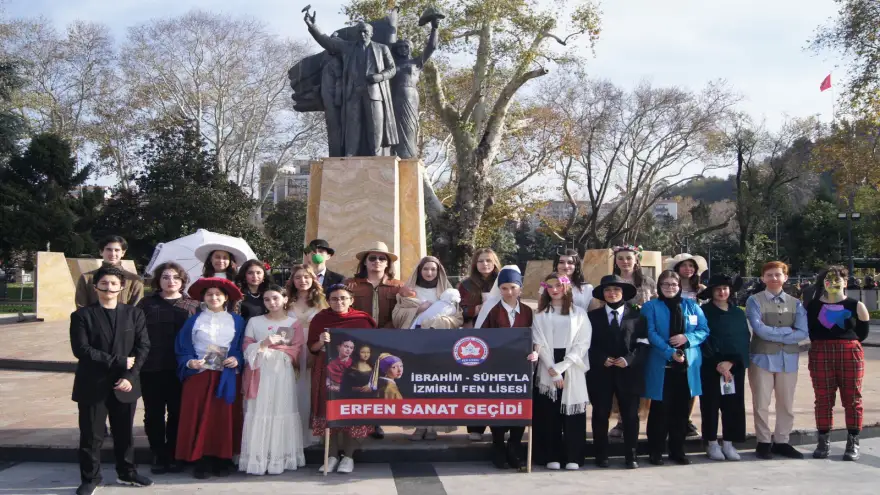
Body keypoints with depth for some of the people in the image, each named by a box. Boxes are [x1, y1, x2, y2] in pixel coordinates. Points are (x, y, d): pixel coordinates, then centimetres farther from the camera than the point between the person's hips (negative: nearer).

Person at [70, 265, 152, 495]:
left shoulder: (134, 314, 7)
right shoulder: (82, 315, 0)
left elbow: (143, 347, 1)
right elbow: (81, 349, -11)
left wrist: (130, 376, -12)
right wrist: (118, 361, -15)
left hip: (125, 384, 2)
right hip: (92, 385, -2)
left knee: (124, 433, 12)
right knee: (91, 435, 4)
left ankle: (127, 473, 27)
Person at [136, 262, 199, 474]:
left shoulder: (193, 305, 5)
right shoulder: (147, 303, 6)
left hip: (181, 368, 0)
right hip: (151, 368, 1)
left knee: (177, 413, 7)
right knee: (153, 414, 7)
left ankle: (174, 456, 19)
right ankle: (158, 456, 18)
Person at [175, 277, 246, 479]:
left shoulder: (237, 321, 7)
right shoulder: (194, 321, 6)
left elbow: (243, 348, 8)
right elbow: (182, 349, 4)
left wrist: (237, 360, -11)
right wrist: (189, 362, -14)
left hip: (227, 377, 1)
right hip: (199, 376, 0)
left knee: (225, 418, 2)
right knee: (200, 418, -3)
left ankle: (223, 460, 11)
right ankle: (201, 461, 3)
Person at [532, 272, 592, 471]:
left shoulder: (579, 313, 6)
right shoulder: (540, 315, 9)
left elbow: (583, 344, -2)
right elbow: (539, 345, 0)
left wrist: (560, 367, -11)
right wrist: (552, 370, -12)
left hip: (572, 371, -1)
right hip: (547, 370, 1)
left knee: (572, 414, -1)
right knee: (549, 414, -1)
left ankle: (573, 457, 4)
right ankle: (552, 457, 5)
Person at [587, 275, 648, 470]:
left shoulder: (636, 315, 6)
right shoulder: (593, 316, 8)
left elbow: (643, 343, 1)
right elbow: (588, 345, 4)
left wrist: (629, 359, -13)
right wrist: (602, 359, -11)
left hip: (629, 372, 0)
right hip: (601, 373, 0)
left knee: (630, 415, 4)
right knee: (600, 415, 4)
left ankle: (630, 456, 13)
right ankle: (601, 455, 14)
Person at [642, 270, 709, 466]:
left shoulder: (691, 306, 12)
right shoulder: (651, 307, 2)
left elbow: (704, 331, 7)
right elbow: (651, 334, -9)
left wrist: (687, 338, -12)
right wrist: (670, 353, -20)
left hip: (687, 366, 3)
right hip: (661, 366, -3)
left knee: (681, 409, 8)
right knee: (660, 409, -1)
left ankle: (677, 450, 18)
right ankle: (655, 451, 9)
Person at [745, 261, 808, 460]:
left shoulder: (795, 303, 5)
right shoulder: (755, 301, -4)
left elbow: (802, 332, -6)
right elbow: (759, 329, -16)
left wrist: (773, 334, -13)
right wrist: (787, 330, -10)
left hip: (788, 358, 4)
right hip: (762, 357, -3)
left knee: (787, 404, 12)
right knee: (761, 404, 4)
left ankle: (781, 442, 24)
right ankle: (763, 443, 15)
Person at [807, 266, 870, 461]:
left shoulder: (856, 306, 3)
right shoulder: (813, 306, 4)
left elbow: (862, 333, 9)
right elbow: (810, 331, 9)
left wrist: (846, 342, 3)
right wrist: (824, 343, 2)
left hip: (850, 354, -1)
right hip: (820, 355, 1)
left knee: (852, 399, 2)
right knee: (823, 399, 4)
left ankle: (853, 443, 10)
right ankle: (823, 441, 12)